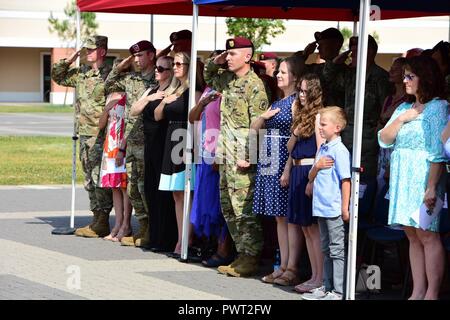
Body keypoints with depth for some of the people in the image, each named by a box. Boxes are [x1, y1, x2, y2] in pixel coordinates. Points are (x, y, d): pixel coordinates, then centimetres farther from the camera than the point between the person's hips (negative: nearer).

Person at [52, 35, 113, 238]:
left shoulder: (109, 75, -9)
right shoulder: (80, 74, 13)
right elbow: (58, 76, 27)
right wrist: (68, 61, 11)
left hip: (100, 136, -8)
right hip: (84, 134, 8)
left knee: (100, 179, -8)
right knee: (90, 179, 11)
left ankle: (101, 224, -5)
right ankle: (97, 219, 17)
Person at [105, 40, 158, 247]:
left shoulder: (158, 81, -9)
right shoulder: (130, 78, 13)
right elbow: (109, 84, 29)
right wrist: (121, 66, 16)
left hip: (148, 143, -8)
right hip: (131, 142, 8)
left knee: (146, 187, -6)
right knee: (133, 188, 10)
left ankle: (151, 233, 1)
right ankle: (143, 228, 18)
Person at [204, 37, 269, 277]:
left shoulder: (254, 85, -12)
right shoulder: (227, 80, 14)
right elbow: (208, 78, 38)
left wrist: (250, 157, -21)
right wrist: (214, 63, 16)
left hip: (243, 157, -9)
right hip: (226, 154, 9)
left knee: (244, 208, -8)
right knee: (228, 207, 12)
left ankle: (250, 259, -3)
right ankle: (242, 254, 19)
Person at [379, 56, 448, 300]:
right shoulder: (404, 108, 17)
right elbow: (383, 140, 12)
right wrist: (400, 120, -4)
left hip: (423, 179, -7)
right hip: (401, 179, 7)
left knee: (427, 235, -8)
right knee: (413, 236, 7)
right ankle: (417, 293, 9)